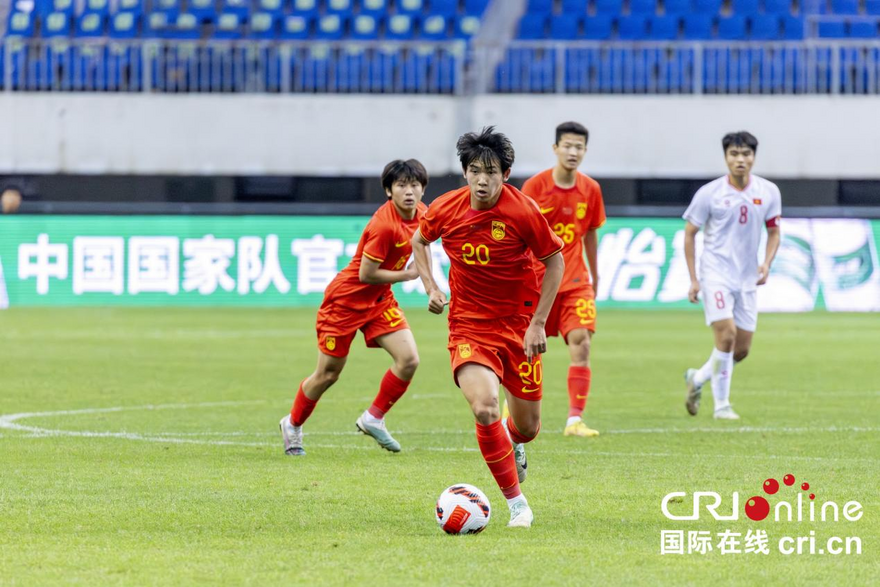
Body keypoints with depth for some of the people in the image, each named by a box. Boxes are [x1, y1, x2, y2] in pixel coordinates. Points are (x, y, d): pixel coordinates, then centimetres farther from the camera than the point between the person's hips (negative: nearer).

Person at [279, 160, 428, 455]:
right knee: (328, 374, 4)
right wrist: (407, 275, -17)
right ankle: (293, 425, 29)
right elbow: (366, 274, -26)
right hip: (347, 298, -7)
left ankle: (373, 419, 6)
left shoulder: (421, 214, -4)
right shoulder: (384, 225, -29)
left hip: (379, 299, 7)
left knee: (409, 359, -12)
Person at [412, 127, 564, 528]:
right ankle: (516, 503, -10)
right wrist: (431, 288, 1)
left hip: (519, 325, 0)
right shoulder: (446, 209, -9)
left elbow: (554, 260, -4)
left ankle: (512, 444, 50)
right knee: (484, 408, -25)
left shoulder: (523, 212, -16)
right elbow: (419, 240, 14)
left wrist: (538, 323, -8)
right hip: (468, 325, 0)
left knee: (527, 427, 8)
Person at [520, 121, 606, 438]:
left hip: (575, 281, 2)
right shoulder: (535, 186, -8)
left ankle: (575, 420, -15)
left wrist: (595, 275, 21)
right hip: (537, 279, -2)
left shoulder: (591, 189, 2)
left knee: (582, 341, -15)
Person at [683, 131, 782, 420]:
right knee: (726, 335, -18)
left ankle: (698, 378, 32)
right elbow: (689, 234, 1)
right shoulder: (709, 193, -8)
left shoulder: (768, 192, 1)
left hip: (747, 278, 4)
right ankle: (721, 405, -6)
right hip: (716, 273, -4)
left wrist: (767, 264, -5)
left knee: (742, 349, 6)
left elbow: (773, 232, 14)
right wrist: (693, 279, -3)